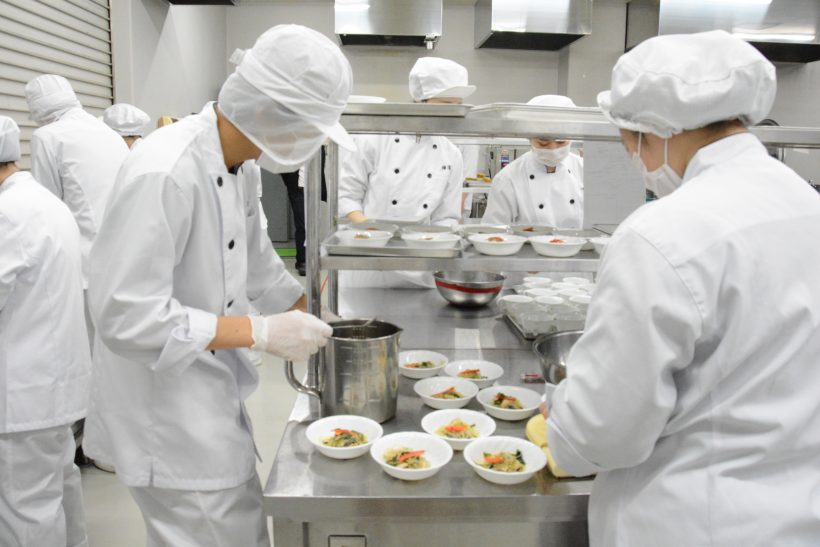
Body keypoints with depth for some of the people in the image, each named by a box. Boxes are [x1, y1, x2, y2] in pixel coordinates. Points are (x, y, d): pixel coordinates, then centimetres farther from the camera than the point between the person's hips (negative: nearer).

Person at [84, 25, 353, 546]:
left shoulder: (236, 168, 3)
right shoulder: (163, 173, -27)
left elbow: (259, 269, 16)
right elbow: (127, 317, -28)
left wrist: (322, 325, 17)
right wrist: (260, 332, -26)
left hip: (213, 400, 9)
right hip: (167, 412, -9)